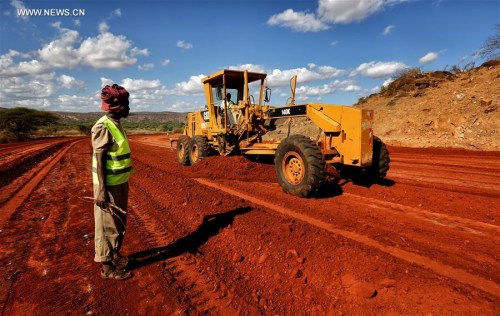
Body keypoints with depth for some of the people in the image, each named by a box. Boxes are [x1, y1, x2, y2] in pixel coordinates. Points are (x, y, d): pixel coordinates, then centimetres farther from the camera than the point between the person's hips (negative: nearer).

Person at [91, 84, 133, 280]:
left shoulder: (116, 125, 11)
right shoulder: (103, 127, -17)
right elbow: (99, 160, -20)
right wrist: (101, 189, -23)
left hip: (120, 183, 9)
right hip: (109, 185, -9)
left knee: (120, 222, 21)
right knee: (107, 225, 4)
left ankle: (115, 255, 39)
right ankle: (107, 267, 19)